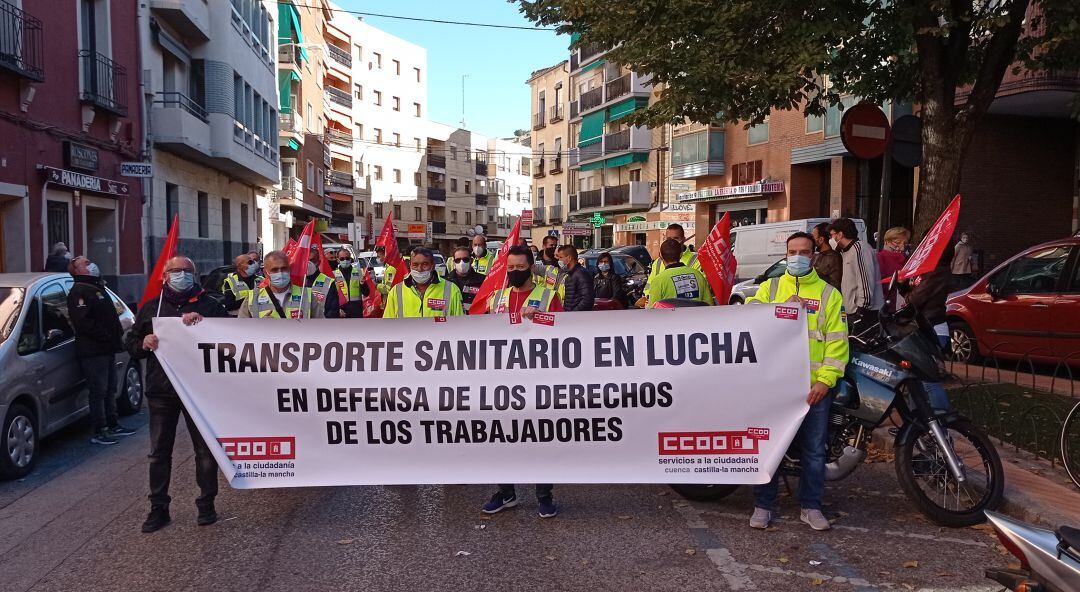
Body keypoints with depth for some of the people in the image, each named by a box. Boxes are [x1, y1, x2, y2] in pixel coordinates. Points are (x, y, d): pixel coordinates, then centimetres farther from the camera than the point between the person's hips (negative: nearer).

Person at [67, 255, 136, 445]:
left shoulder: (97, 288, 21)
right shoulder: (78, 292, -11)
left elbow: (110, 316, 26)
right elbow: (82, 321, -23)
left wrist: (117, 336, 12)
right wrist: (106, 336, -21)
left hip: (107, 349, 10)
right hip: (93, 350, -10)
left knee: (110, 389, 16)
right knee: (98, 392, -6)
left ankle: (113, 425, 25)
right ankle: (98, 432, 0)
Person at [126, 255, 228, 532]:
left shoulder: (208, 305, 7)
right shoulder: (151, 308, 14)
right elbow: (129, 343, 17)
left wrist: (203, 322, -17)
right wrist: (144, 343, -6)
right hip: (161, 391, 2)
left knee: (205, 449, 3)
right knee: (159, 452, 8)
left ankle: (206, 504, 17)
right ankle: (158, 508, 19)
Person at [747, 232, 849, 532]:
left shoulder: (829, 293, 5)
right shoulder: (770, 287, 9)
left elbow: (837, 341, -1)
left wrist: (825, 380, -10)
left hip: (813, 386, 0)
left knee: (814, 450, 9)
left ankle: (810, 506, 24)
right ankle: (763, 504, 18)